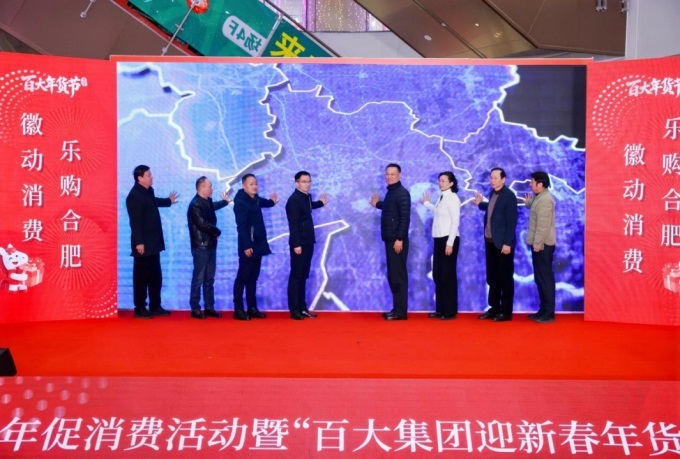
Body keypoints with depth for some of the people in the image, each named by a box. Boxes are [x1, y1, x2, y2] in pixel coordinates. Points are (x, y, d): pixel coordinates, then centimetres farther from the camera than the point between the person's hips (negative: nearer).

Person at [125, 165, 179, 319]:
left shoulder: (148, 192, 10)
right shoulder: (134, 196, -17)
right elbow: (135, 222, -21)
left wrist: (168, 201, 51)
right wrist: (139, 242, -23)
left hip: (153, 243, 9)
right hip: (143, 244, -9)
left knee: (156, 276, 14)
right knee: (141, 277, 1)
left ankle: (155, 306, 23)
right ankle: (140, 308, 11)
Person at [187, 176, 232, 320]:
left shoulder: (208, 202, 11)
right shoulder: (195, 204, -16)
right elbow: (203, 224, -23)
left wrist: (225, 201, 49)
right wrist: (217, 231, -7)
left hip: (210, 245, 8)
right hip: (201, 246, -8)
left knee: (210, 278, 12)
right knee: (198, 279, -2)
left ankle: (209, 307, 18)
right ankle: (195, 309, 5)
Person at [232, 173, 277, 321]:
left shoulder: (255, 199, 11)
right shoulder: (240, 202, -13)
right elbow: (241, 226, -20)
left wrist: (271, 202, 31)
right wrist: (246, 246, -24)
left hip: (257, 245, 8)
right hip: (248, 246, -8)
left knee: (253, 278, 13)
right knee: (242, 277, -3)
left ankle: (252, 308, 20)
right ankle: (238, 309, 3)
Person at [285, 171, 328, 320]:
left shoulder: (307, 197, 12)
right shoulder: (294, 199, -13)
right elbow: (293, 224, -18)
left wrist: (320, 202, 38)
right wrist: (296, 244, -22)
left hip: (308, 242, 8)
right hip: (299, 244, -8)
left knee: (303, 276, 12)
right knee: (296, 276, -2)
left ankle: (302, 308, 19)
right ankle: (294, 310, 3)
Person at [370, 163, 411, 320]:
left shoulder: (402, 193, -12)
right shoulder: (390, 192, 15)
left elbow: (405, 217, -19)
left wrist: (400, 239, -22)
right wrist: (377, 204, 33)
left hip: (397, 240, -9)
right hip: (390, 239, 9)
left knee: (398, 275, -5)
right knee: (392, 275, 12)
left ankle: (401, 311, 1)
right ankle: (396, 309, 19)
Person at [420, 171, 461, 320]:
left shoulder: (453, 198, -12)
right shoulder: (441, 197, 10)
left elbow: (455, 222, -15)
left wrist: (450, 243, -18)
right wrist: (426, 203, 35)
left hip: (448, 239, -8)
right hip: (439, 239, 8)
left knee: (448, 275, -2)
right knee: (437, 274, 10)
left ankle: (450, 311, 7)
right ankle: (440, 309, 18)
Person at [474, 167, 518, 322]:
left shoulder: (509, 196, -14)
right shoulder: (493, 193, 10)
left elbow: (511, 221, -17)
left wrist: (507, 243, -19)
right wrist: (481, 204, 15)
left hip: (503, 243, -8)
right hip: (490, 241, 8)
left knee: (505, 278, 2)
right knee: (492, 277, 14)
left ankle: (506, 312, 10)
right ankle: (494, 308, 24)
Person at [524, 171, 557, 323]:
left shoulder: (545, 199, -17)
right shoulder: (540, 197, 14)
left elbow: (543, 225, -22)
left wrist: (537, 243, -20)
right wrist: (528, 202, 17)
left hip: (542, 245, -10)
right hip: (539, 244, 10)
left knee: (545, 278, -5)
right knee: (540, 277, 13)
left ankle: (549, 313, 0)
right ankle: (544, 310, 19)